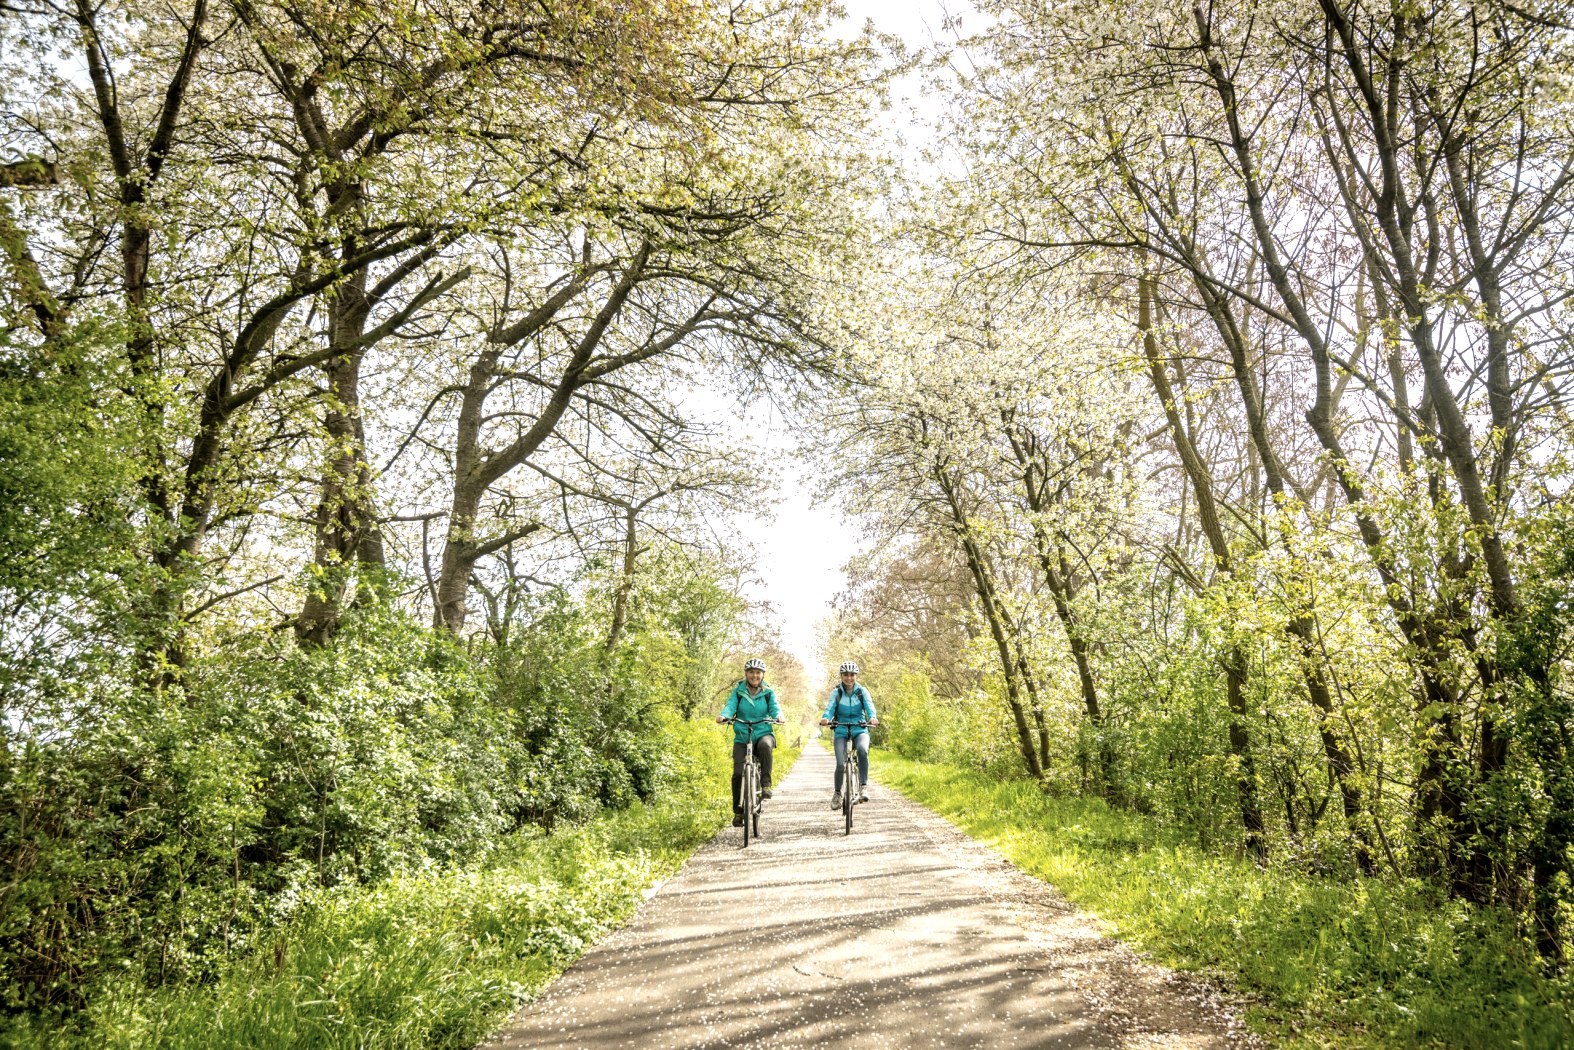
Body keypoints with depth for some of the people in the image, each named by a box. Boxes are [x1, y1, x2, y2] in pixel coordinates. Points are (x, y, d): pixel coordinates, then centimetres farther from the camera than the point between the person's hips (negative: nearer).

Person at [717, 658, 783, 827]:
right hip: (742, 737, 1)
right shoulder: (738, 691, 5)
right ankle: (738, 811, 5)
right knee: (738, 773, -12)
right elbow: (730, 706, -9)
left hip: (763, 733, -1)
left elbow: (775, 708, -7)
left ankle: (765, 783, -23)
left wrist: (778, 716, -30)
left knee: (765, 745, -37)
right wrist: (723, 715, -31)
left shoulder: (768, 693, 6)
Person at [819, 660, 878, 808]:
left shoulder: (862, 691, 1)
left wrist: (872, 717, -38)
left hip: (860, 730, 0)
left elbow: (869, 706, -15)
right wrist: (825, 718, -36)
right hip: (841, 731, 1)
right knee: (840, 764, -17)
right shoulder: (836, 692, 1)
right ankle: (837, 793, 8)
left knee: (862, 750, -34)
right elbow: (830, 708, -12)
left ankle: (863, 786, -24)